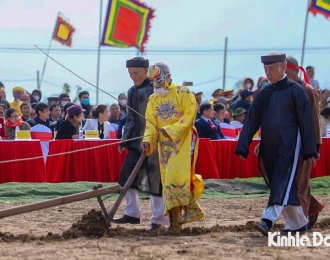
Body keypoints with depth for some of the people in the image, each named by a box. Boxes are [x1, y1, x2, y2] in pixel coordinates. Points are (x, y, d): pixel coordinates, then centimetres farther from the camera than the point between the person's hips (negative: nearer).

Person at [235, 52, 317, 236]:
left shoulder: (295, 91, -5)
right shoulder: (264, 93, 10)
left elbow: (306, 122, -5)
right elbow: (252, 120, 10)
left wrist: (310, 152, -7)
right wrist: (242, 148, 3)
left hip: (288, 146, -6)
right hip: (268, 148, 6)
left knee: (282, 184, -15)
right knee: (286, 188, 11)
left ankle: (268, 221, -27)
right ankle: (299, 223, 22)